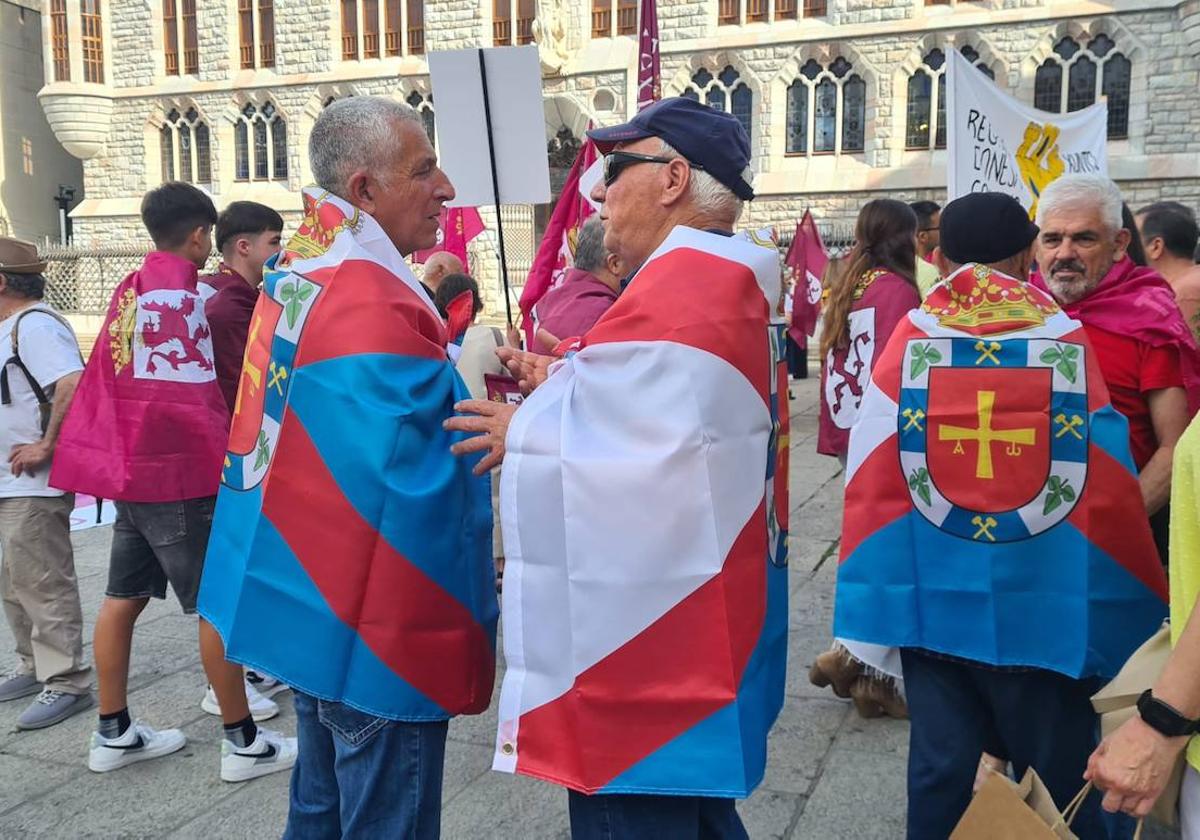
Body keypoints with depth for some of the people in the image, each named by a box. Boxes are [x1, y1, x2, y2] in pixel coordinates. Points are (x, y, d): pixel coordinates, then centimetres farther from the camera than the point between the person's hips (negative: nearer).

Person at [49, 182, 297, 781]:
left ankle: (113, 734, 24)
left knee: (124, 596, 13)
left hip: (132, 465, 9)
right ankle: (242, 742, 7)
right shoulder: (176, 295, -18)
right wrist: (230, 461, -14)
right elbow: (186, 398, -23)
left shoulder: (131, 288, 10)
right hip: (176, 470, -9)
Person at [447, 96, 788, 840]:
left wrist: (523, 431, -13)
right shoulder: (734, 285, 13)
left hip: (650, 642, -10)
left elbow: (633, 455, -29)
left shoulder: (680, 287, -20)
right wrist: (563, 389, 9)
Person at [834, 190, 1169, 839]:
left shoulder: (910, 338, -4)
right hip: (1044, 600, -1)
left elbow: (871, 480, -6)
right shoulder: (1066, 340, -6)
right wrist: (1135, 602, 8)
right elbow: (1107, 488, -5)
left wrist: (869, 606, 2)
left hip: (933, 595, 1)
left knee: (942, 768, 12)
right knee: (1056, 782, 14)